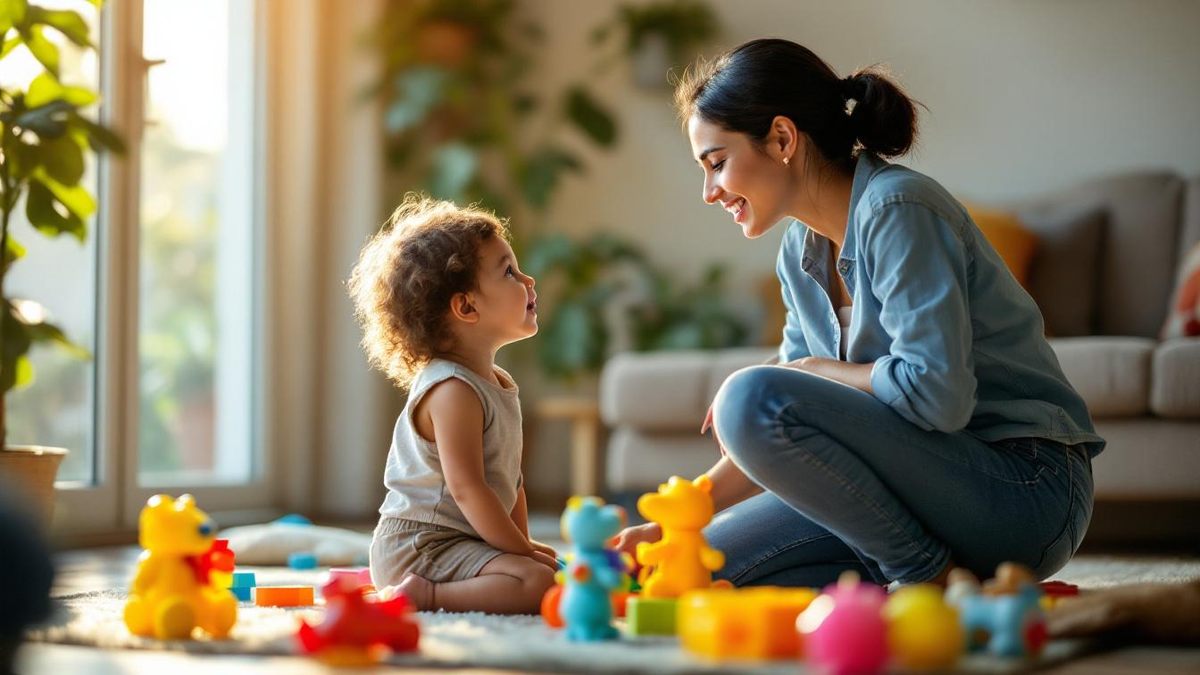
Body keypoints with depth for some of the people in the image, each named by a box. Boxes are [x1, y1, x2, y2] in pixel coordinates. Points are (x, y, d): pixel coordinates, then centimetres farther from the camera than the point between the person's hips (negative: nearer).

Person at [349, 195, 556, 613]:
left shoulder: (500, 384, 15)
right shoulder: (453, 390, -18)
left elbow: (511, 480, 20)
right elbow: (466, 488, -22)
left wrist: (525, 544, 10)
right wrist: (522, 550, -16)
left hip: (460, 542, 10)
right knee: (538, 582, -24)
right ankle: (423, 595, -18)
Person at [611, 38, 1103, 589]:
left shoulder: (897, 210, -16)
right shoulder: (800, 253, 10)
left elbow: (936, 394, -26)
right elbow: (788, 441, 11)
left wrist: (807, 371, -11)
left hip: (1025, 488, -8)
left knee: (751, 398, -25)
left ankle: (931, 579, -11)